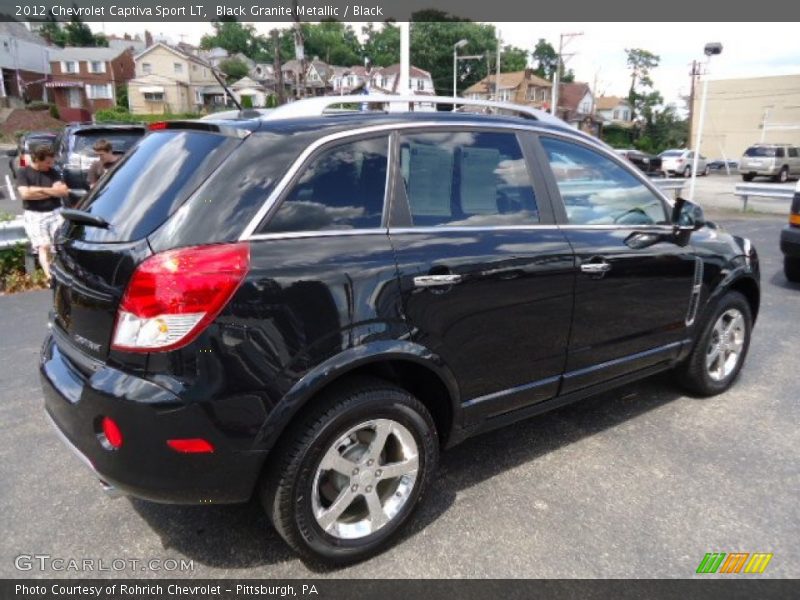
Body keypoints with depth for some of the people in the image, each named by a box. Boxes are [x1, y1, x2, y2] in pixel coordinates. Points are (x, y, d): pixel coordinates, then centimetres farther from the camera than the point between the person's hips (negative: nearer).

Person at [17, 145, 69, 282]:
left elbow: (63, 191, -1)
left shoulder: (53, 172, 13)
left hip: (55, 212, 2)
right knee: (43, 247, -16)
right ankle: (49, 277, -25)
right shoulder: (23, 173, 5)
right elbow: (25, 194, -9)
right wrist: (52, 192, -3)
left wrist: (39, 190, -7)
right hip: (34, 215, -2)